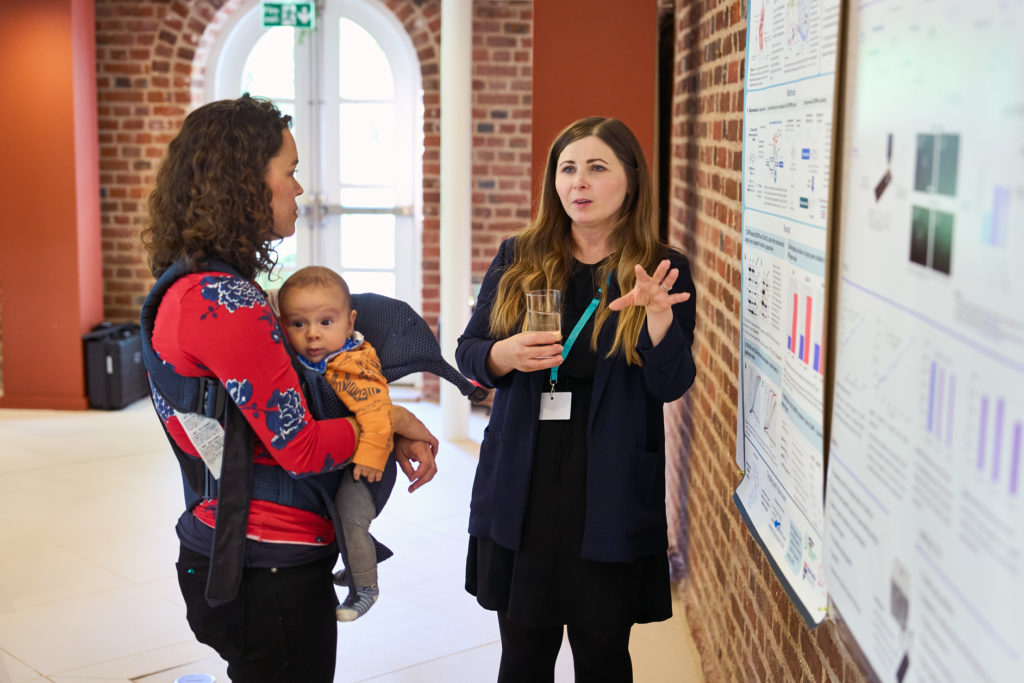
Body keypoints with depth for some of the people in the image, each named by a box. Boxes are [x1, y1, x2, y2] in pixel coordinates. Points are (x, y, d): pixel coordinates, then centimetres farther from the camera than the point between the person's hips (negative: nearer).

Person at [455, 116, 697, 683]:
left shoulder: (663, 271, -1)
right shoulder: (517, 259, 5)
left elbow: (670, 385, -10)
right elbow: (467, 353, 9)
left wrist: (658, 315, -28)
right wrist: (506, 355, -13)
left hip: (610, 494, -2)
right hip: (520, 487, 2)